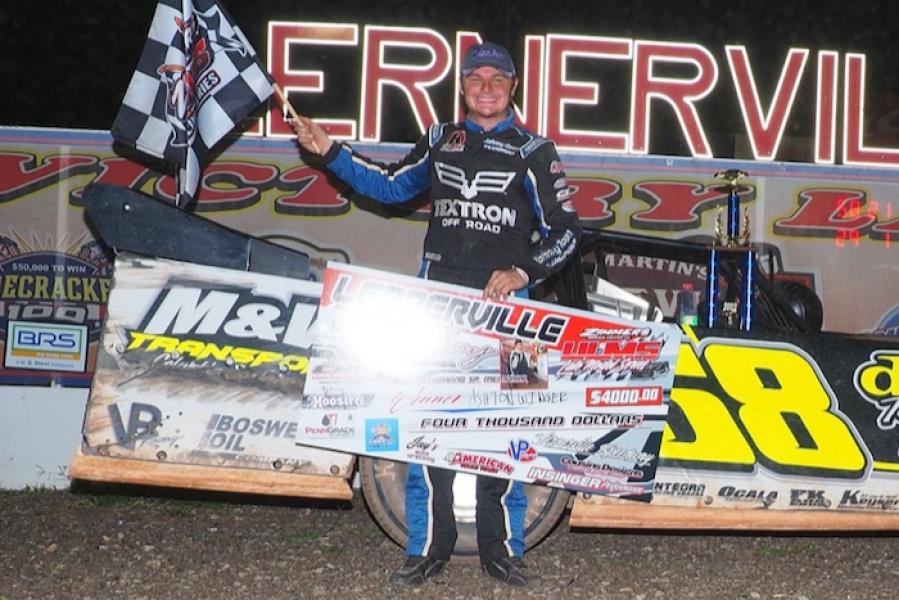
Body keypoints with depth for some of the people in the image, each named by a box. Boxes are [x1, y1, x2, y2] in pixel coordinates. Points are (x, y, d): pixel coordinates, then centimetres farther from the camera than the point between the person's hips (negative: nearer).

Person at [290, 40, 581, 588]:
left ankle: (503, 549, 9)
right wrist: (329, 151, 22)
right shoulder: (440, 141, 15)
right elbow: (392, 186, 27)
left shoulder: (533, 151, 4)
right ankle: (428, 547, 9)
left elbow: (565, 229, 1)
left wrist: (522, 273, -14)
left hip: (502, 298, -3)